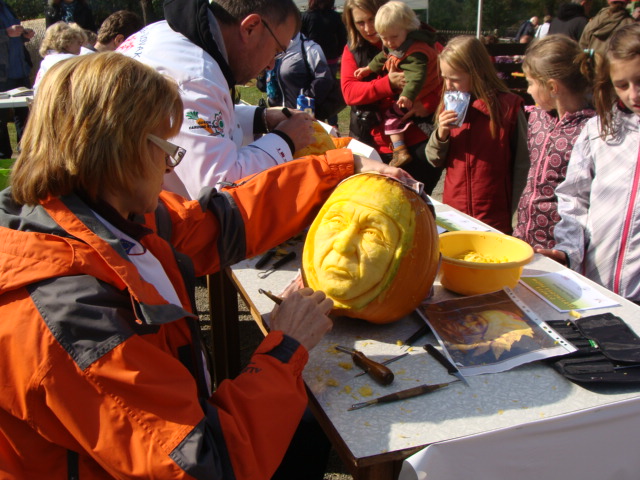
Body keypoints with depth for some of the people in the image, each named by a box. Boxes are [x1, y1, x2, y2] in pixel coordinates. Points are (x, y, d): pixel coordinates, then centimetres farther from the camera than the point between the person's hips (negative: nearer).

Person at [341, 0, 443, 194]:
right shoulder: (352, 50, 6)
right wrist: (388, 84, -21)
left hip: (417, 142, -2)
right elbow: (349, 92, -7)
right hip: (375, 144, 2)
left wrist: (429, 102, -21)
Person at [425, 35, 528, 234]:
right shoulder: (449, 107, 4)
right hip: (454, 213, 4)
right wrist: (441, 134, -12)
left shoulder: (507, 106, -9)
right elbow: (435, 160, 7)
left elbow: (521, 165, -5)